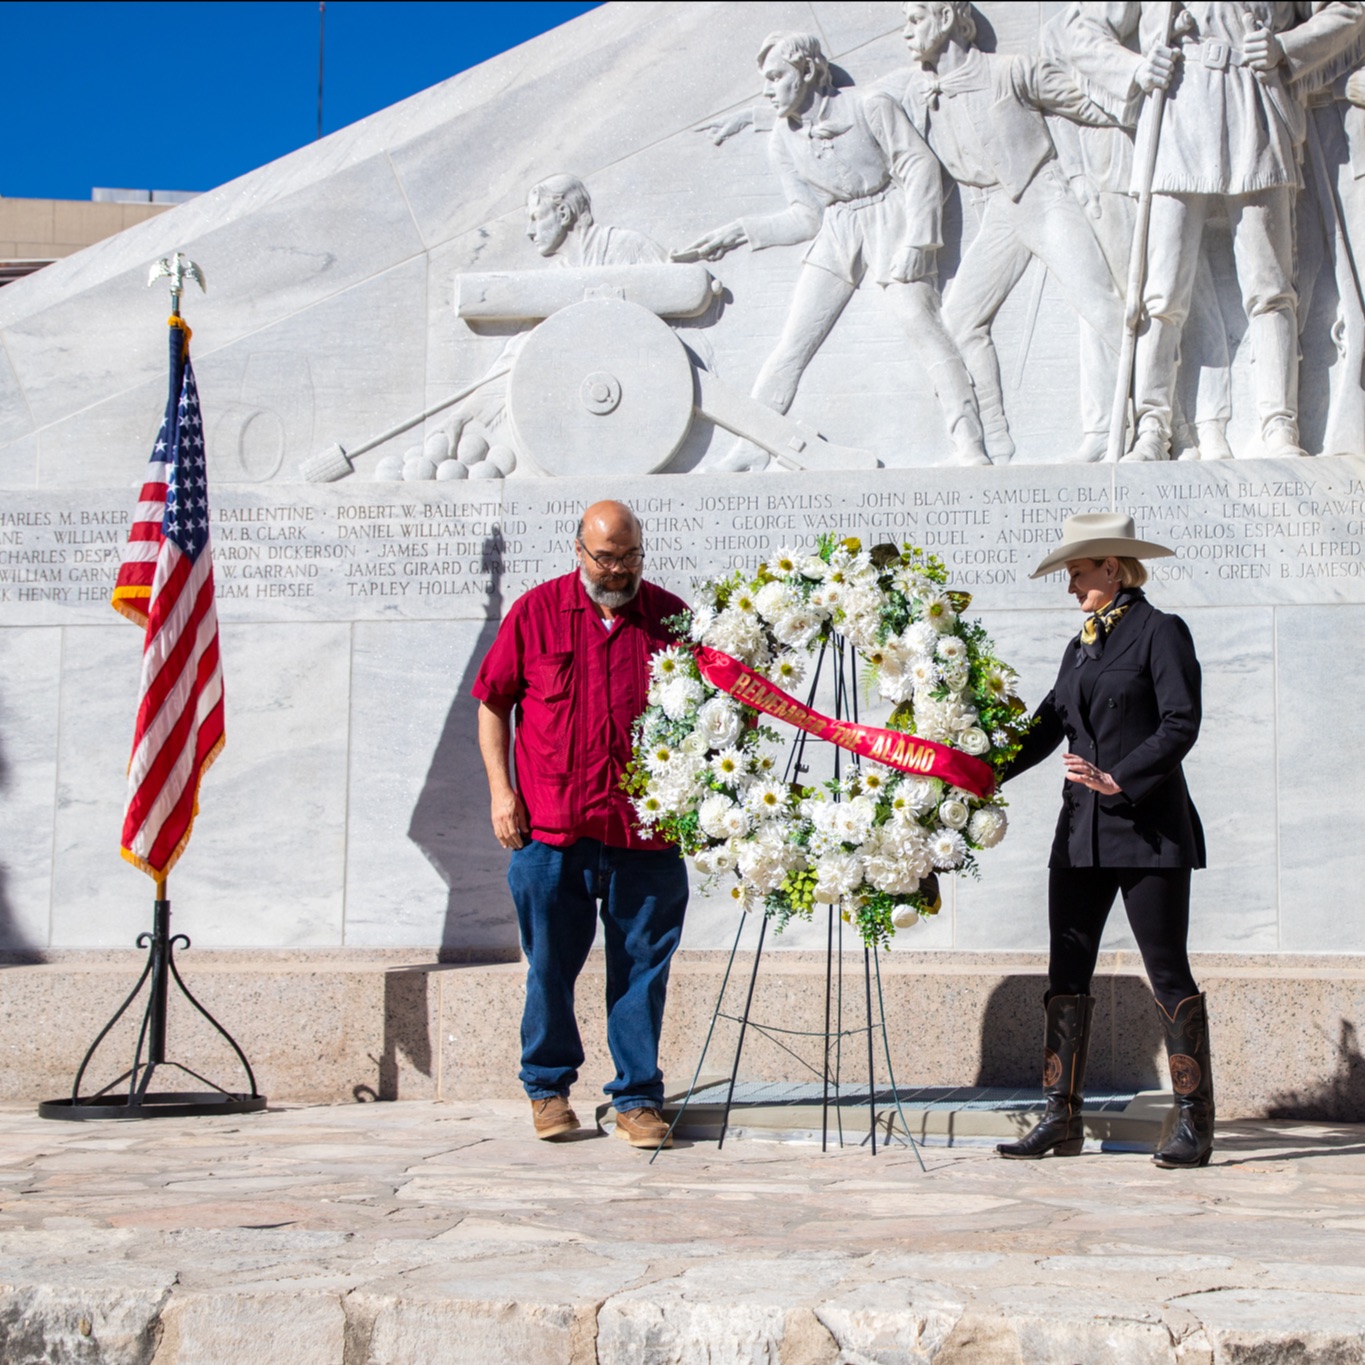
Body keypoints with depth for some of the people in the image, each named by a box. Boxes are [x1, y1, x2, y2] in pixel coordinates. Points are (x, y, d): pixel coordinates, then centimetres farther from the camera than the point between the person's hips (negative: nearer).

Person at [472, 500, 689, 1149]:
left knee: (641, 969, 3)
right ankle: (548, 1087, 26)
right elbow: (493, 702, 9)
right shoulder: (535, 611, 4)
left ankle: (637, 1099, 13)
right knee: (549, 966, 8)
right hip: (550, 830, 0)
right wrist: (501, 790, 1)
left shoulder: (670, 616, 6)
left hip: (646, 832, 0)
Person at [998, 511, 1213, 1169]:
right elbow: (1046, 728, 19)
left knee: (1168, 972, -3)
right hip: (1082, 834, 7)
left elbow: (1180, 724, -13)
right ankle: (1061, 1120, 10)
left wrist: (1121, 780, -22)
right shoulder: (1081, 646, 17)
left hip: (1149, 831, -7)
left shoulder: (1160, 632, -5)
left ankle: (1194, 1123, 4)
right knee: (1067, 974, 5)